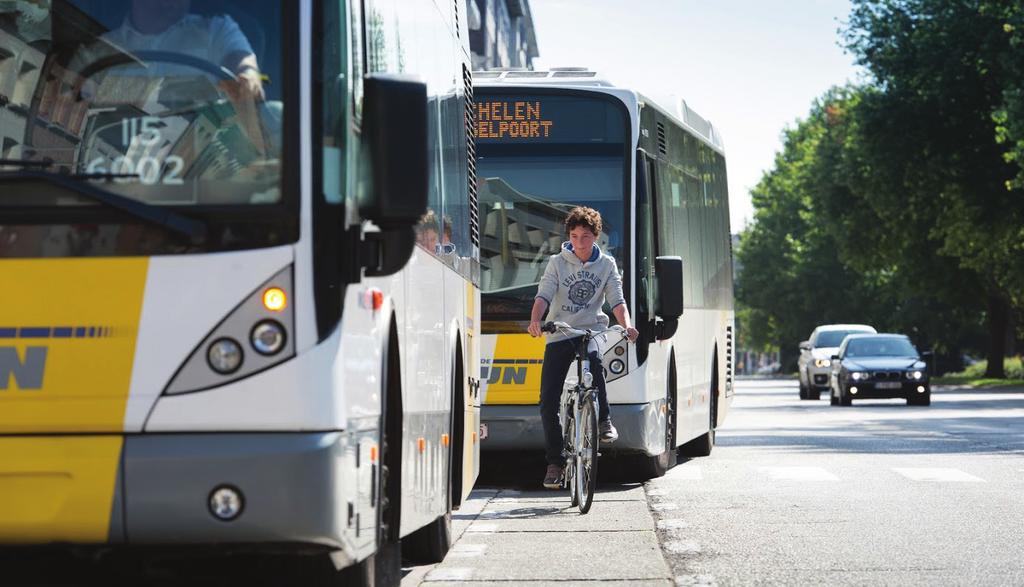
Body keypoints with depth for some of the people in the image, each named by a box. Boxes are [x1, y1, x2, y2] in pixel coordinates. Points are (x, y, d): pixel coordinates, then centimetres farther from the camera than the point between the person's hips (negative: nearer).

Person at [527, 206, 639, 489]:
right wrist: (535, 320, -28)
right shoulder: (557, 263, 5)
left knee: (593, 359, -37)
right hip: (559, 336, 1)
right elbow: (544, 295, -7)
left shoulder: (606, 265, 8)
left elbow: (617, 300, -1)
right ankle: (555, 462, 7)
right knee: (548, 401, -6)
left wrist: (626, 326, -21)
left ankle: (604, 420, -19)